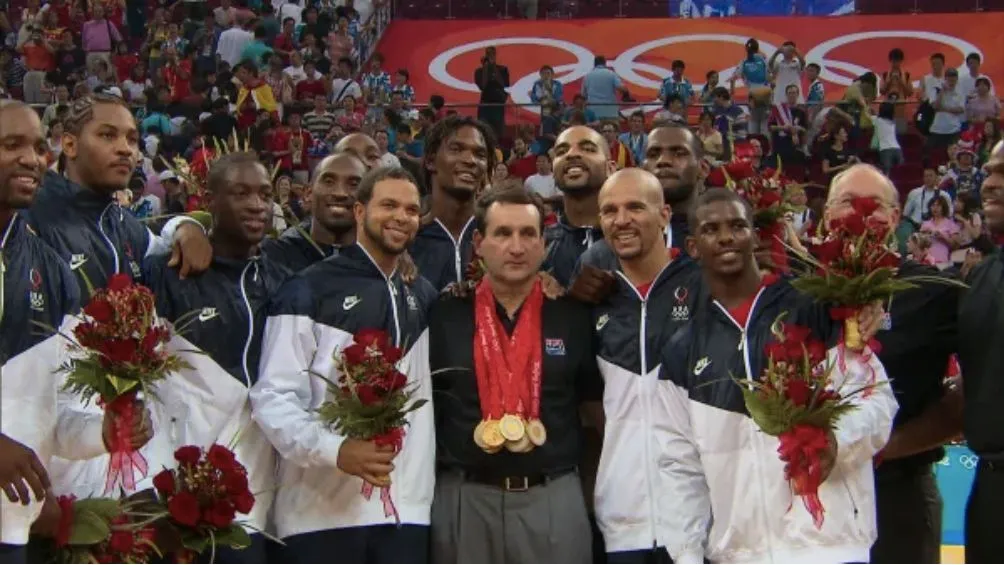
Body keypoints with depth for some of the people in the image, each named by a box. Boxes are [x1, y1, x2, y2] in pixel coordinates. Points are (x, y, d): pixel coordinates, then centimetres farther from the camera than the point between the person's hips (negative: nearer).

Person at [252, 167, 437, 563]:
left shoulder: (423, 295, 18)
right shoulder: (308, 291, -3)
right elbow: (273, 396, -10)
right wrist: (333, 449, -24)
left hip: (405, 508, 5)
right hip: (322, 511, -5)